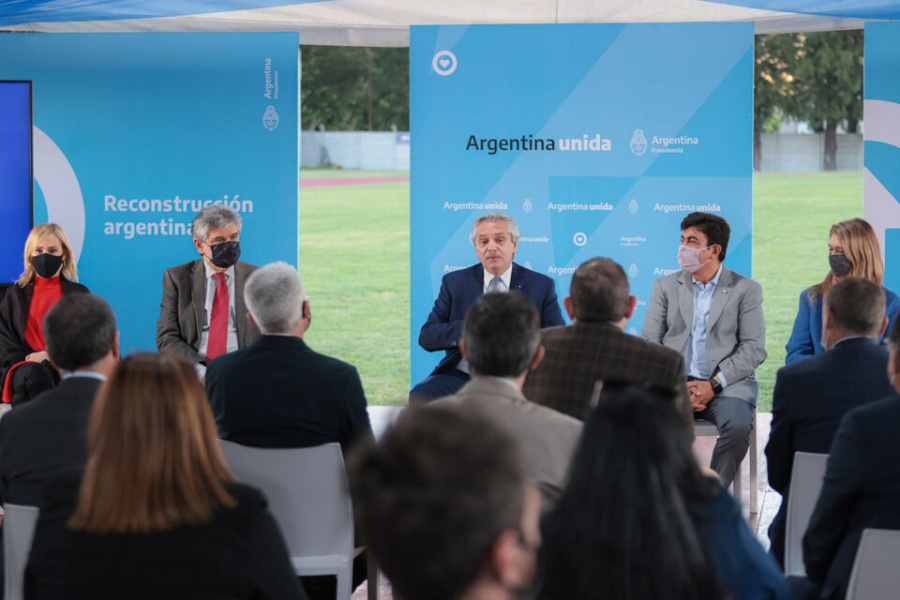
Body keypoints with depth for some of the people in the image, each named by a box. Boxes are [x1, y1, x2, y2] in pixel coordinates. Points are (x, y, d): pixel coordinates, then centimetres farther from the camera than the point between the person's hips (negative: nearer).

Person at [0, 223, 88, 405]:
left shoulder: (78, 293, 15)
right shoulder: (16, 295, 19)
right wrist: (32, 360, -10)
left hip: (66, 368, -1)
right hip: (23, 366, 1)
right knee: (33, 374, -39)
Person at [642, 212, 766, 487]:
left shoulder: (746, 289, 8)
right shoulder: (665, 286, 15)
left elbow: (754, 348, 0)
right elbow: (649, 343, 8)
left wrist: (713, 385, -13)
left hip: (726, 384, -2)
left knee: (738, 426, -34)